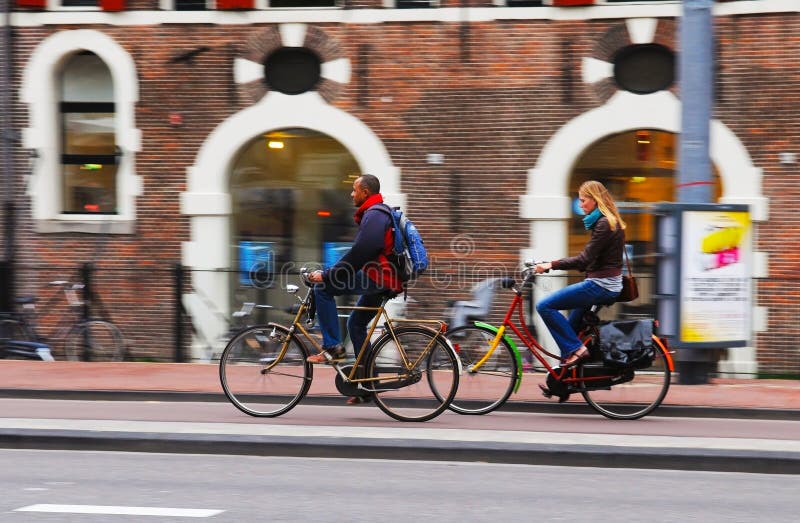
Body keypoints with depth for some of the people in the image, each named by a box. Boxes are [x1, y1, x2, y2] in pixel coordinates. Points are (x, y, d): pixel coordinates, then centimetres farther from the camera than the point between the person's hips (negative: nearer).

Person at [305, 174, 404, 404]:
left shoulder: (374, 216, -13)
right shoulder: (377, 214, 22)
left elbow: (358, 253, -22)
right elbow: (359, 252, 26)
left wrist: (326, 275, -18)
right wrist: (329, 273, 20)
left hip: (377, 278, -11)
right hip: (385, 283, 11)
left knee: (323, 288, -13)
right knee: (356, 323, 19)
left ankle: (332, 347, -12)